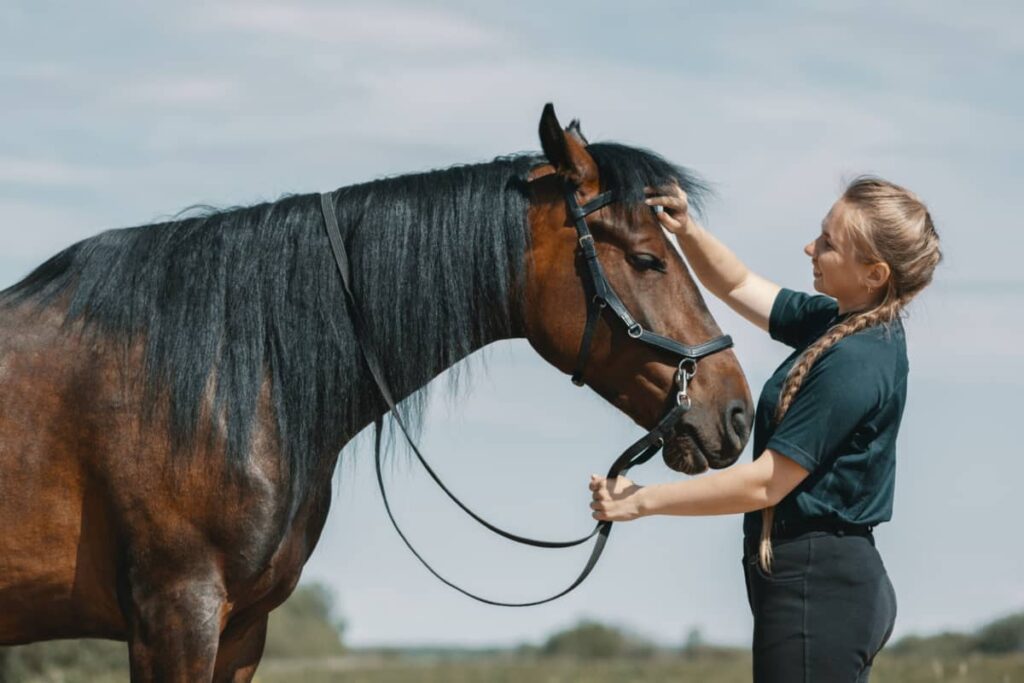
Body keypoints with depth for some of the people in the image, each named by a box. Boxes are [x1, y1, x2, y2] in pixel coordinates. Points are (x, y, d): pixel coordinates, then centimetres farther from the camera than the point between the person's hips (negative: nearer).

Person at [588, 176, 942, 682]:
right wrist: (686, 231, -1)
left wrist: (641, 501, -13)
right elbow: (737, 286, 19)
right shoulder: (840, 321, 6)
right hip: (831, 579, 10)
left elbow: (764, 484, -20)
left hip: (814, 591, -10)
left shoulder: (853, 364, -22)